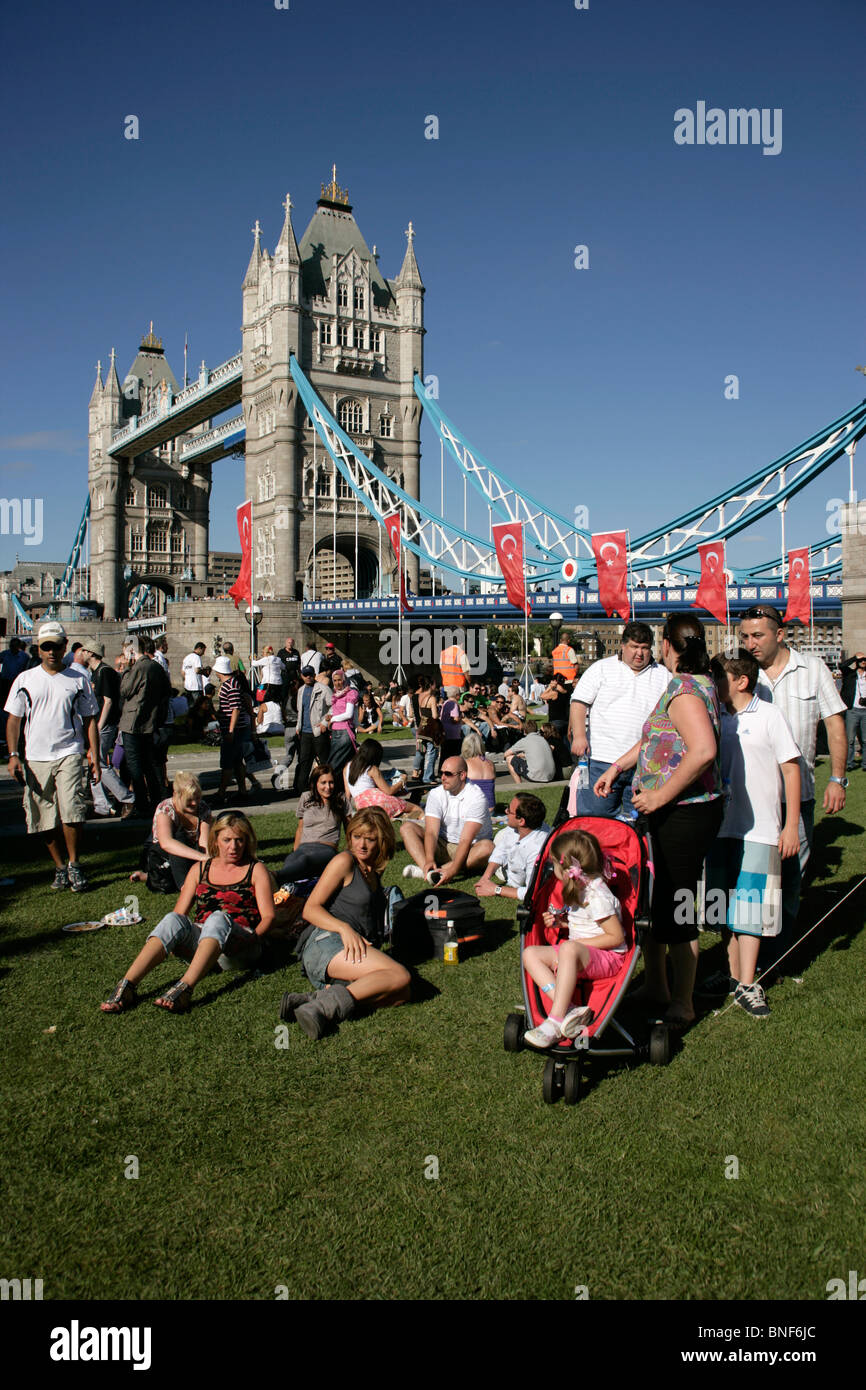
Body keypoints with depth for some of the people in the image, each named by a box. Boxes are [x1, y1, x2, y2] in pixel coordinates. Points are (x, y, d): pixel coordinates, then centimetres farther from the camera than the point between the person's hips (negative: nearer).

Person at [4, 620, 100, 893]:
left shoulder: (78, 681, 7)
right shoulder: (25, 679, 8)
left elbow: (89, 720, 10)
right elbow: (13, 719, 9)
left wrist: (95, 757, 4)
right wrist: (13, 755, -1)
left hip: (69, 753, -2)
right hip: (36, 758, 2)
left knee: (71, 810, -17)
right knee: (46, 819, 5)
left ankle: (74, 865, -2)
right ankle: (60, 868, 19)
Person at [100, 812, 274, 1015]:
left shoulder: (256, 870, 13)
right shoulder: (200, 869, 21)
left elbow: (268, 916, 4)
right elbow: (180, 912, 15)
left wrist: (251, 940, -16)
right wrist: (173, 939, -6)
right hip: (199, 941, 3)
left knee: (218, 918, -36)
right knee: (173, 920, -29)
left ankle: (185, 987, -55)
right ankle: (126, 985, -41)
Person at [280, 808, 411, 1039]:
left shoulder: (373, 872, 26)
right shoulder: (344, 861, 5)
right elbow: (310, 909, -3)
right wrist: (344, 928, -17)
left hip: (359, 949, 7)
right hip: (325, 943, -7)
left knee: (402, 994, -23)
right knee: (399, 975, -29)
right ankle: (330, 1003, -36)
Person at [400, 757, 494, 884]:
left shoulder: (476, 796, -18)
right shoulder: (436, 794, -5)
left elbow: (466, 840, -26)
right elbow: (431, 832, -16)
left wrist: (453, 870, -38)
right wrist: (429, 860, -35)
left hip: (470, 849, -4)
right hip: (442, 846, 4)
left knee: (487, 847, -37)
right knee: (407, 827, -12)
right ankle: (426, 868, -39)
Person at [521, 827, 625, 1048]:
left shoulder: (597, 896, -17)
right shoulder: (578, 891, 11)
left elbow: (616, 937, -19)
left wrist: (578, 944, -18)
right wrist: (560, 922, 8)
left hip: (608, 958, -10)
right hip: (578, 956, 10)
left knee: (569, 949, -40)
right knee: (530, 954, -9)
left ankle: (555, 1021, -38)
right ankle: (568, 1010, -27)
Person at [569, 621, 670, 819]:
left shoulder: (663, 676, 13)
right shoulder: (602, 668, 6)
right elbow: (579, 702, 2)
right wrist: (579, 735, -10)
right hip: (602, 758, -2)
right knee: (592, 815, -4)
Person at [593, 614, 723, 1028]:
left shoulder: (684, 690, -19)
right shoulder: (698, 682, 13)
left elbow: (704, 750, -33)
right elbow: (657, 739, 25)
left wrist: (660, 795, -25)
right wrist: (616, 767, 25)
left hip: (683, 815, -10)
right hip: (669, 814, 10)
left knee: (674, 906, 0)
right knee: (649, 898, 18)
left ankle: (681, 1005, 13)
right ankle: (655, 987, 32)